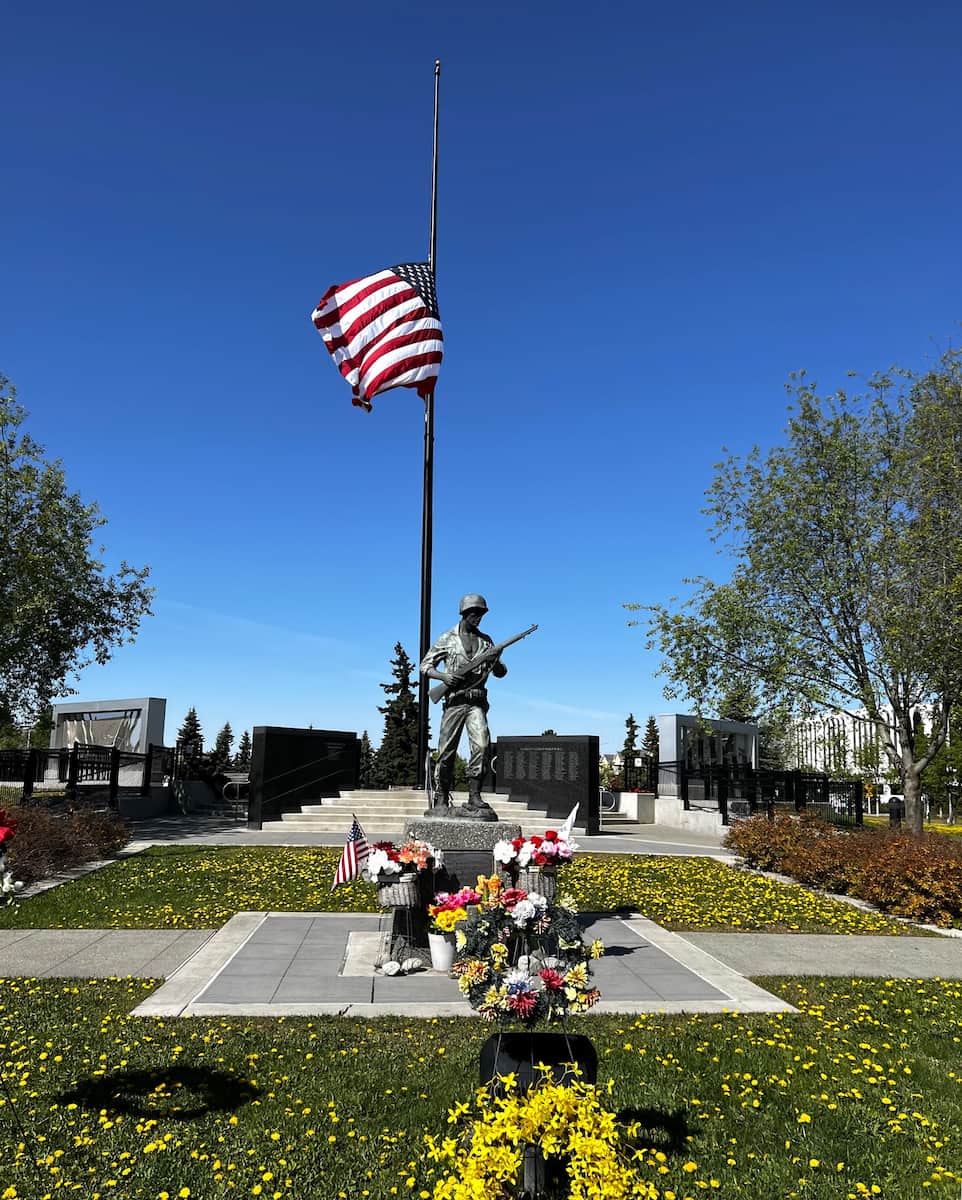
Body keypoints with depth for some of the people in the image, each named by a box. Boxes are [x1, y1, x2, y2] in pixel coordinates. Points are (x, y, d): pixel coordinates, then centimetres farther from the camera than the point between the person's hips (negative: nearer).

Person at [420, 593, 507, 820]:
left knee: (481, 745, -17)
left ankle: (474, 799, -13)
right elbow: (425, 665, 7)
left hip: (477, 701, 2)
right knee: (447, 751, 1)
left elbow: (500, 673, 17)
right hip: (454, 701, -2)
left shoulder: (486, 641, 13)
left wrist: (496, 662, -7)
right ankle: (442, 799, 18)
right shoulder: (447, 639, 5)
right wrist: (443, 676, -12)